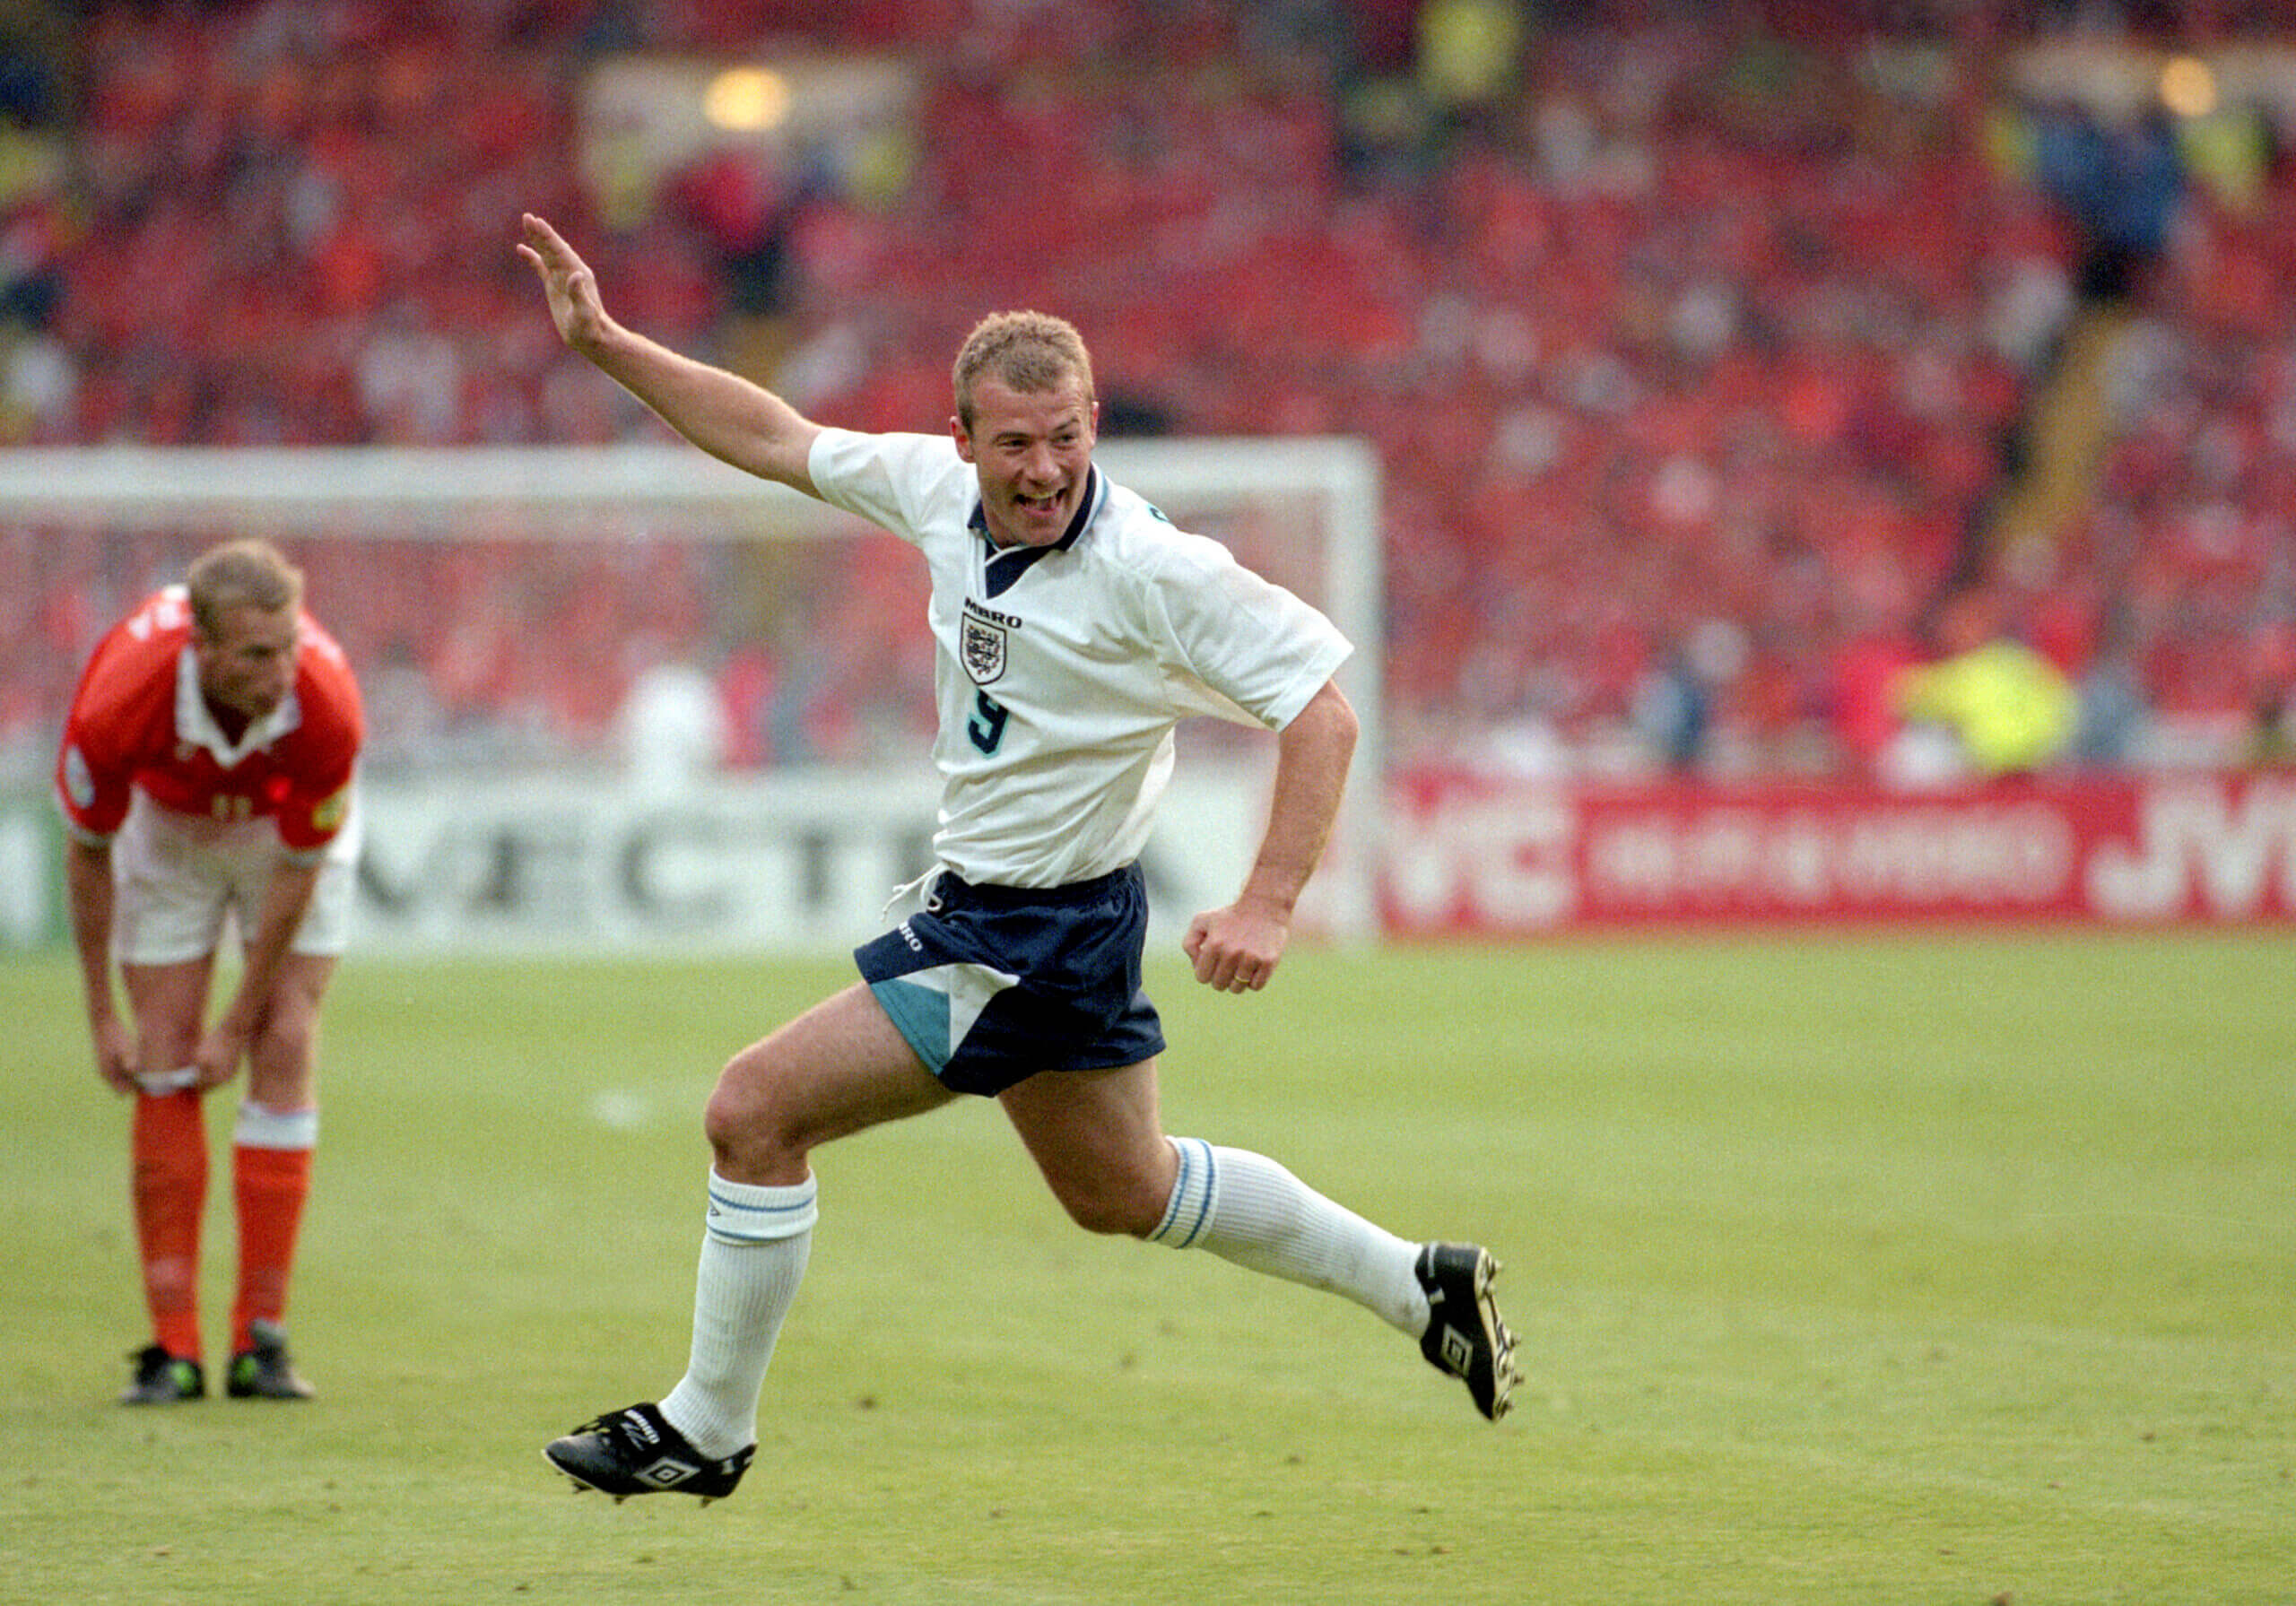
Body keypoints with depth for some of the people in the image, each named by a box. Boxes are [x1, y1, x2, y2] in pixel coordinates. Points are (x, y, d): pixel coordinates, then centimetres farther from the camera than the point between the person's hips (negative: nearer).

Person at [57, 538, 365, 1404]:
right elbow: (88, 853, -19)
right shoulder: (120, 698, -38)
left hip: (289, 829, 0)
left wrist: (239, 1023, -17)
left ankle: (262, 1339, -7)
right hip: (167, 828, 0)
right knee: (165, 1068, -8)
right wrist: (103, 1019, -14)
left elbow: (300, 868, -23)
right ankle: (173, 1346, -5)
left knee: (285, 1051, -11)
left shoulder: (326, 705, -38)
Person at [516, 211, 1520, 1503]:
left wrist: (1269, 905, -30)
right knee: (1122, 1192, 24)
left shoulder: (1151, 569, -24)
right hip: (978, 903, 8)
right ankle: (1420, 1284, 36)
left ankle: (708, 1428, 6)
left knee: (756, 1109, -9)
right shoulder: (942, 489, -4)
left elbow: (1321, 705, -22)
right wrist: (605, 342, 5)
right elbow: (778, 438, 10)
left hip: (1041, 934, -8)